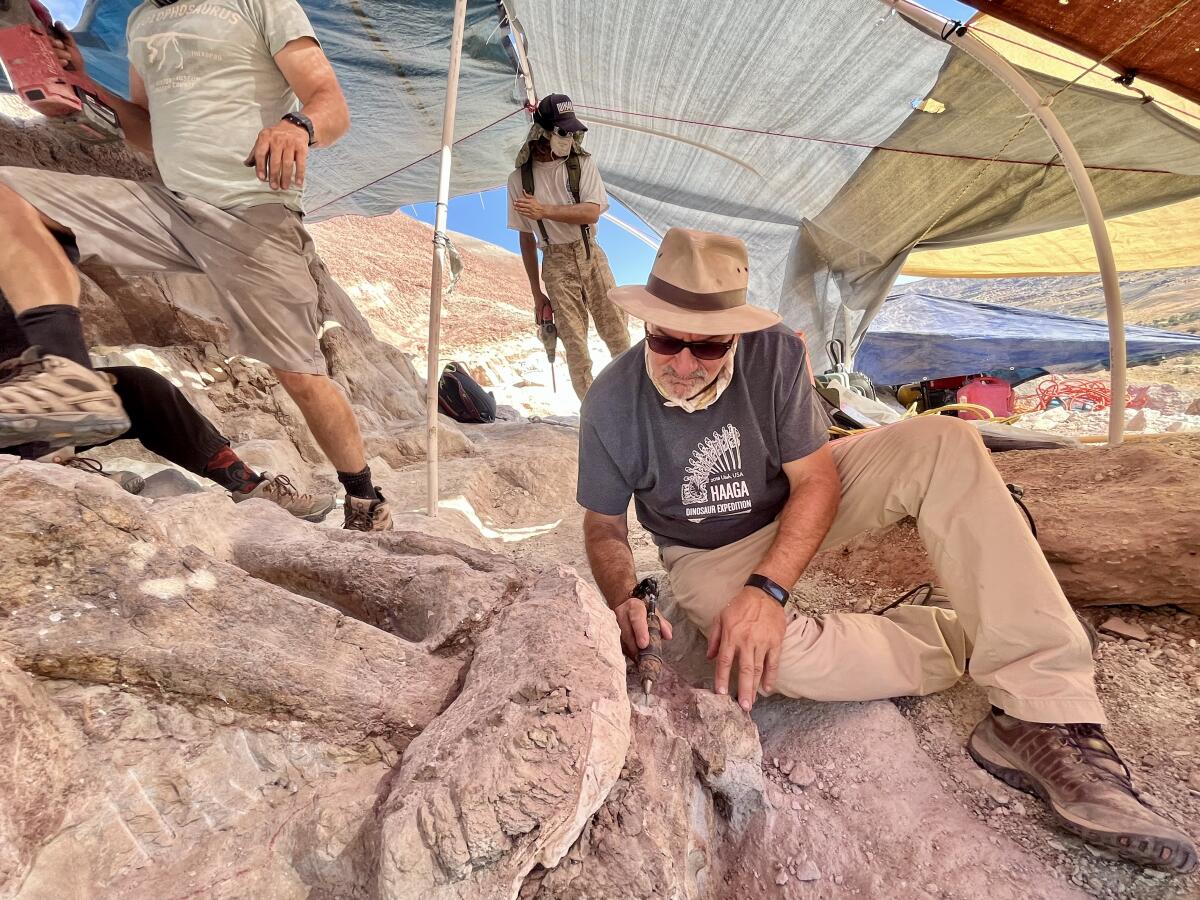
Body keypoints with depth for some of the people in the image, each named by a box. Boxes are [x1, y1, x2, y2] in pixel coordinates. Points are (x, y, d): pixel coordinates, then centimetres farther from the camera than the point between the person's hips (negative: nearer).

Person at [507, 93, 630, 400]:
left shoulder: (583, 163, 4)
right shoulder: (519, 179, 3)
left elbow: (592, 213, -11)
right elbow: (526, 238, 6)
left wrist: (545, 210, -19)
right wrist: (537, 293, 6)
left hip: (591, 255, 1)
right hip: (556, 262, -1)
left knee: (617, 333, 1)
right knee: (574, 342, -3)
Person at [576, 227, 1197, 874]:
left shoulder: (773, 351, -19)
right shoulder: (611, 405, -19)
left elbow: (816, 477, -17)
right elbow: (604, 526, -7)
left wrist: (766, 587, -31)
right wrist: (623, 602, -28)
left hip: (798, 506, 2)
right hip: (712, 555, -1)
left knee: (943, 443, -21)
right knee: (784, 660, -34)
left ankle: (1045, 722, -22)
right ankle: (970, 637, -5)